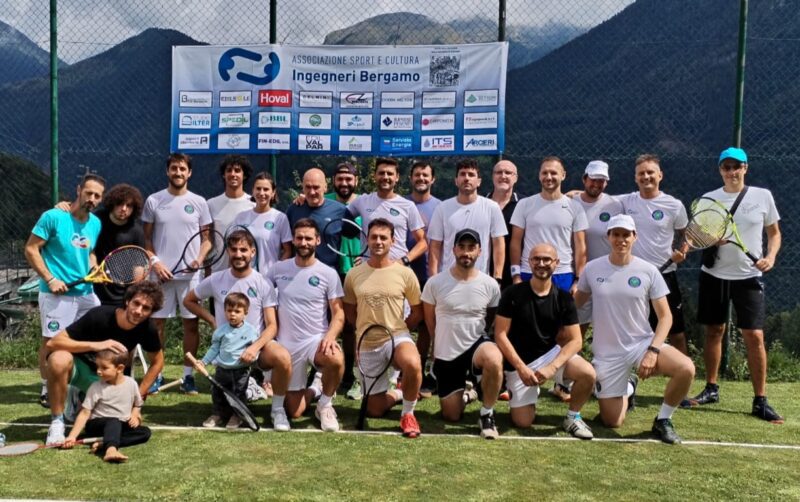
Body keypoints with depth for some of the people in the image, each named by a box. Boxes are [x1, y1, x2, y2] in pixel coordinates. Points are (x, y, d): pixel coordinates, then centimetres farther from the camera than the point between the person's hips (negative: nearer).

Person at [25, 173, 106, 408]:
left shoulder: (96, 223, 7)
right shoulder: (53, 217, -12)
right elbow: (31, 249, -10)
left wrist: (96, 270, 2)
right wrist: (50, 279, -16)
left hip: (86, 292, 6)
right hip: (56, 293, -6)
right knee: (51, 341, 2)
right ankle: (47, 389, 18)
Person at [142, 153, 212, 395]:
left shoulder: (199, 202, 5)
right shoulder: (153, 201, 5)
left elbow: (207, 237, 8)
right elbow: (146, 238, 8)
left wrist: (200, 259, -10)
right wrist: (155, 261, -7)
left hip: (190, 274, 0)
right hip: (161, 273, 0)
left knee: (191, 323, 3)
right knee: (156, 322, 4)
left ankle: (188, 375, 13)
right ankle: (156, 374, 15)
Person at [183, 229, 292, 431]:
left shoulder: (262, 283, -5)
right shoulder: (216, 280, 1)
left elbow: (272, 326, -8)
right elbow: (188, 301, 17)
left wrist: (254, 348, -25)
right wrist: (212, 320, 3)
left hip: (258, 343, -2)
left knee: (283, 358, -34)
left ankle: (278, 409, -12)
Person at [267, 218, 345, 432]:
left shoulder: (328, 274, -5)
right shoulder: (278, 269, 1)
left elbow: (338, 313, -6)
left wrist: (330, 336, -26)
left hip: (316, 339, -2)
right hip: (287, 345, 2)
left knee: (336, 359, -39)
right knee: (294, 412, 4)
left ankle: (325, 404, -9)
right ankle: (312, 392, 40)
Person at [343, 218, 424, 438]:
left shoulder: (405, 273, -6)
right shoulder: (353, 274, -1)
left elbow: (417, 311, 4)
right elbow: (349, 311, 11)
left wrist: (398, 329, 0)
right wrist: (365, 329, 5)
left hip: (398, 336, -2)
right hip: (367, 344, 3)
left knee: (413, 364, -39)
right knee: (375, 410, 7)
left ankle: (408, 413, -11)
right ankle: (399, 394, 41)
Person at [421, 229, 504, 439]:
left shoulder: (490, 285, -8)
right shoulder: (435, 283, -10)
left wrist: (472, 333, 8)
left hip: (477, 344, -1)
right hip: (445, 354, 1)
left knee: (494, 359, -38)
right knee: (451, 416, 6)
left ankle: (487, 414, -14)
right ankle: (463, 390, 42)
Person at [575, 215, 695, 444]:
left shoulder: (648, 271, -5)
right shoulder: (592, 268, -2)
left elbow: (665, 316, -4)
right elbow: (575, 303, 13)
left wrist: (653, 351, -16)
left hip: (642, 343, 0)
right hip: (607, 353, 0)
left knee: (686, 368, -30)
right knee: (612, 422, 1)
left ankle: (662, 421, -2)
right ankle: (627, 388, 37)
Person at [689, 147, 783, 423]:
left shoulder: (763, 196, 0)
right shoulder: (708, 199, 3)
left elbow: (774, 232, 8)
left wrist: (771, 256, -9)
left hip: (748, 277, -1)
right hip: (714, 275, 2)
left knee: (754, 336, -6)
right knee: (714, 331, 8)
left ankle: (760, 401, 3)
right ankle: (711, 389, 23)